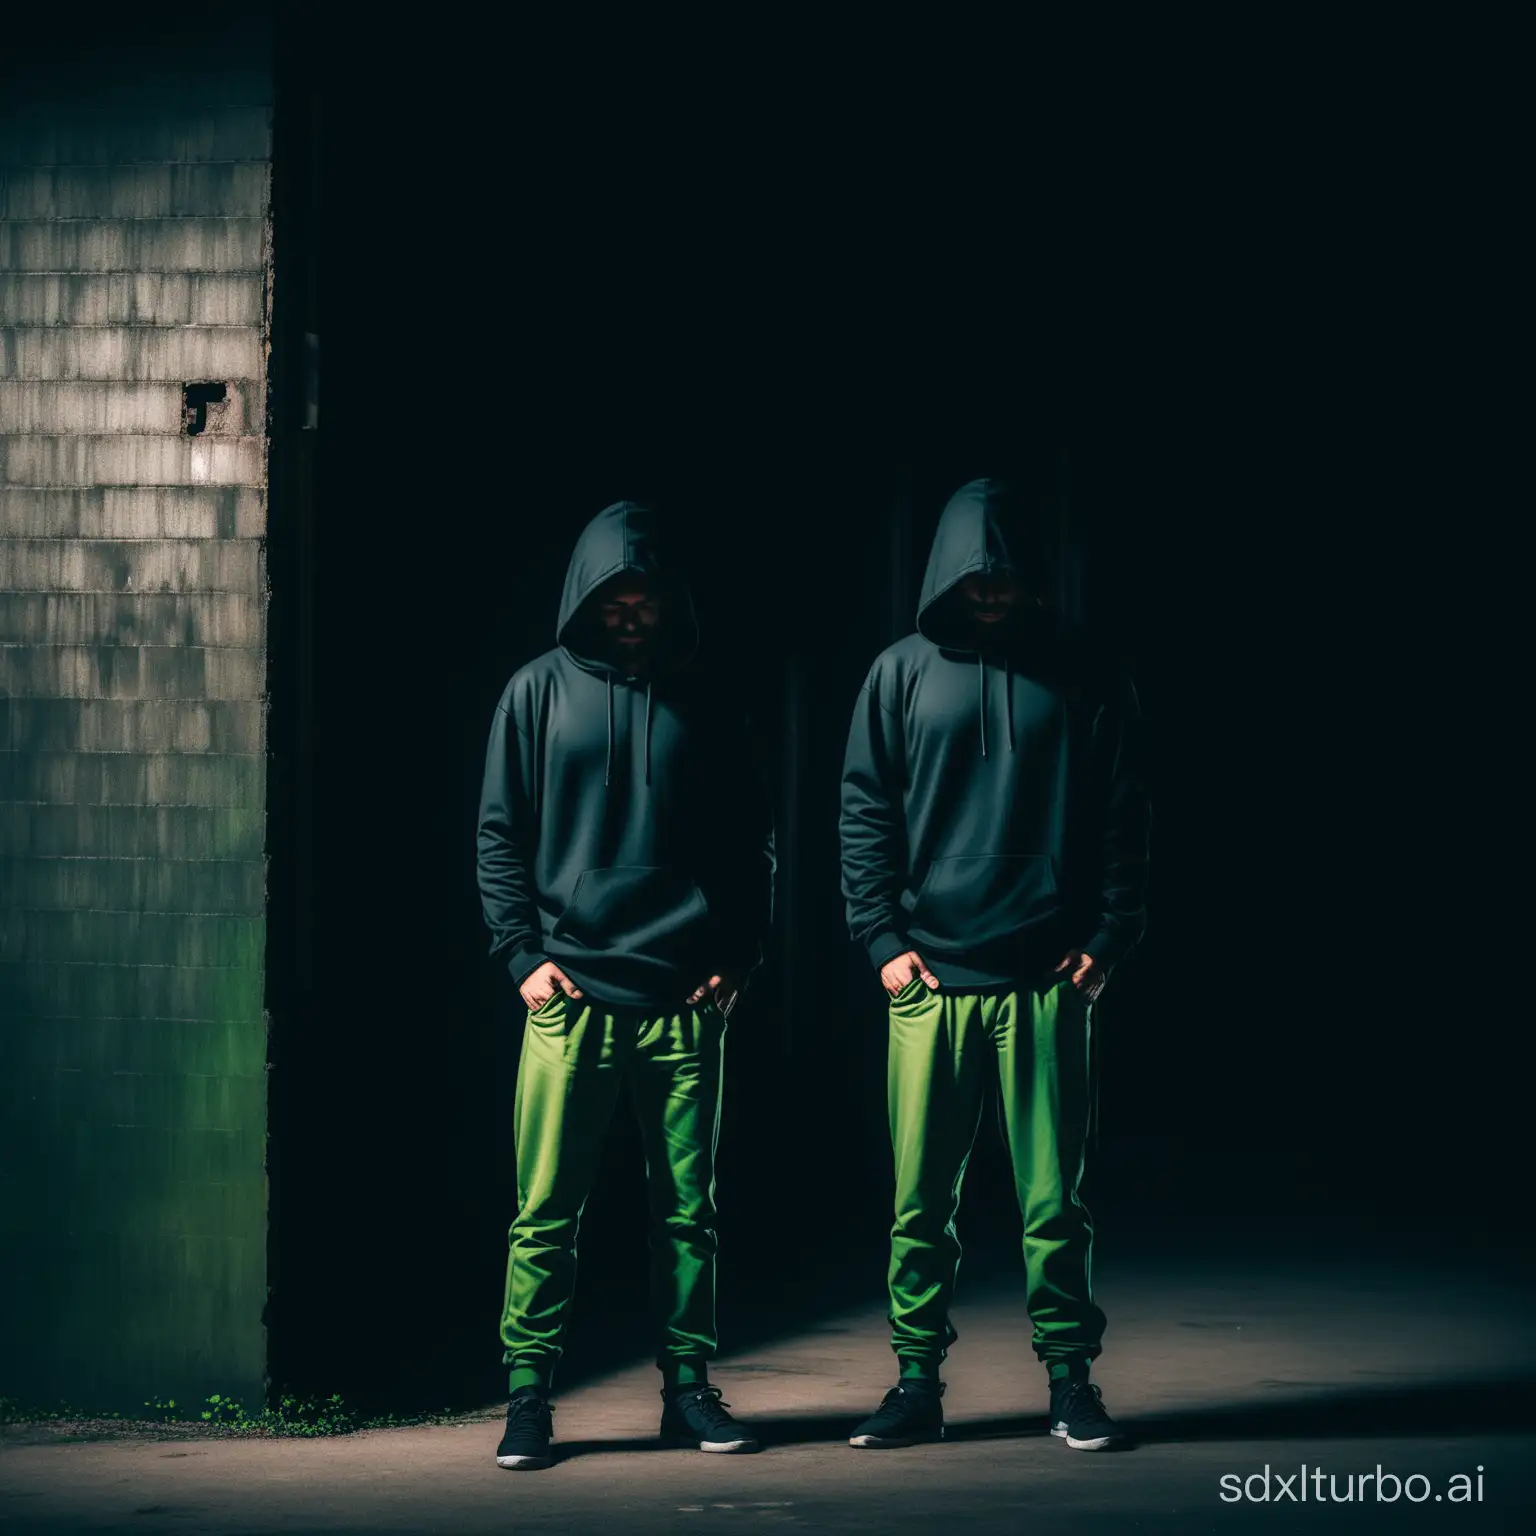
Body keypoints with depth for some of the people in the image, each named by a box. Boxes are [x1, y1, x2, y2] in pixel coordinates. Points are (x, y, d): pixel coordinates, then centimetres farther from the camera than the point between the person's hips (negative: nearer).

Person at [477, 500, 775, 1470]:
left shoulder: (705, 706, 10)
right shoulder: (541, 692, 6)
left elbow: (754, 844, 14)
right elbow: (500, 837, 5)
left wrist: (738, 957, 3)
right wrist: (525, 954, -5)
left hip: (687, 999, 2)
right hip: (573, 993, -1)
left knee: (689, 1207, 6)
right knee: (547, 1210, -2)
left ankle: (689, 1385, 15)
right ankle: (529, 1394, 3)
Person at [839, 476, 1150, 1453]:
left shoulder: (1082, 677, 5)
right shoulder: (903, 675, 7)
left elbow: (1124, 819, 7)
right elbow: (865, 813, 7)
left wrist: (1108, 940, -1)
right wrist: (883, 937, -2)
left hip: (1047, 979, -1)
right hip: (932, 974, 1)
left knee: (1053, 1196, 2)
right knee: (922, 1198, 3)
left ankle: (1071, 1379, 11)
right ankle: (919, 1383, 12)